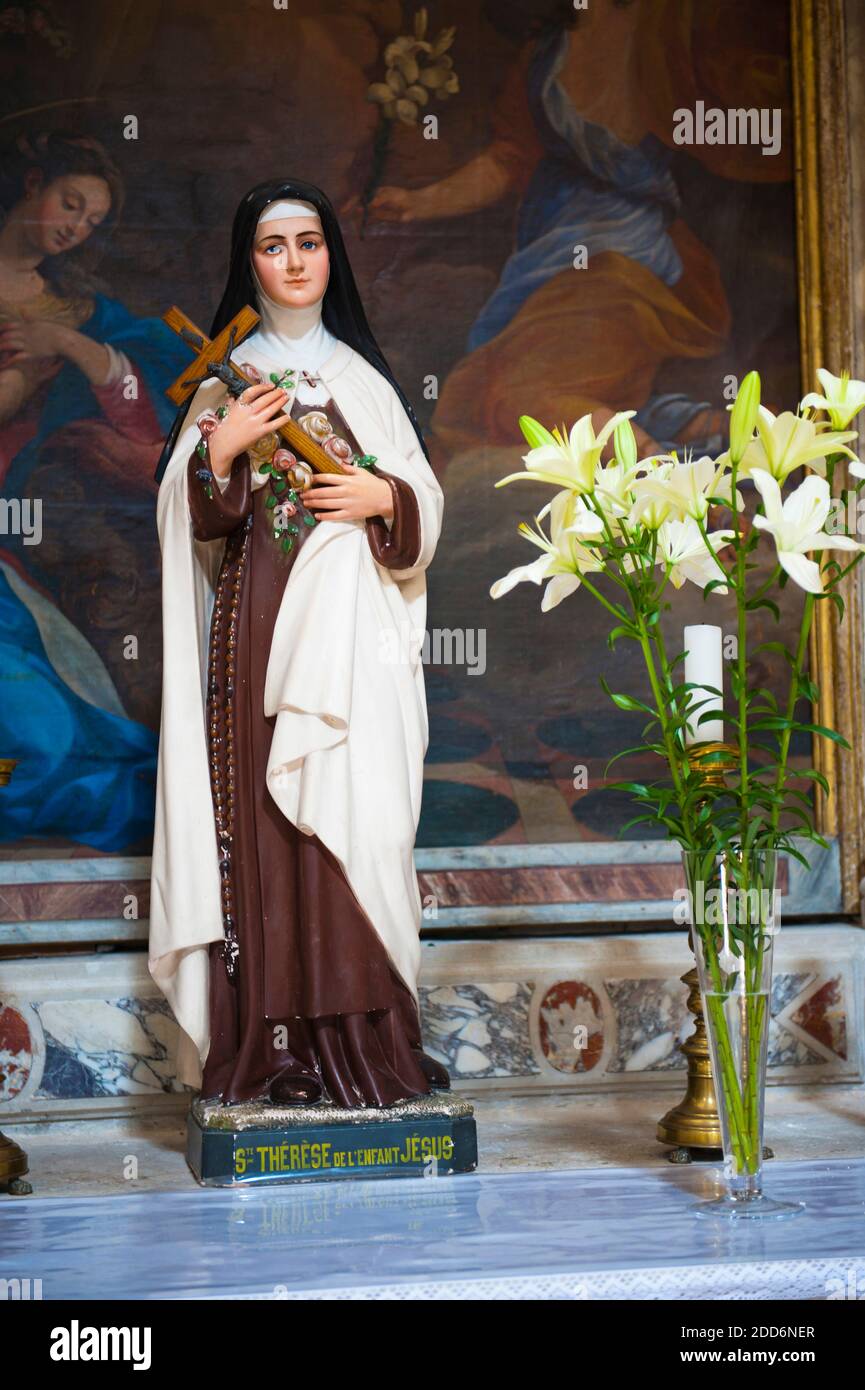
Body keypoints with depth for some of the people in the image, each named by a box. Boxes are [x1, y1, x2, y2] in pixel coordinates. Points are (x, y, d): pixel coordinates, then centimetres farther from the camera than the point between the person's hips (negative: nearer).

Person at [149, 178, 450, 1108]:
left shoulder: (363, 376, 15)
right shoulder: (226, 381, 13)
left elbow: (426, 500, 15)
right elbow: (196, 521, 6)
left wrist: (385, 497, -5)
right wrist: (220, 449, -11)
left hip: (350, 623, 0)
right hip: (256, 620, 0)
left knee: (353, 815, -8)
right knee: (260, 819, -7)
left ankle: (358, 1041, -4)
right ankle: (271, 1048, -4)